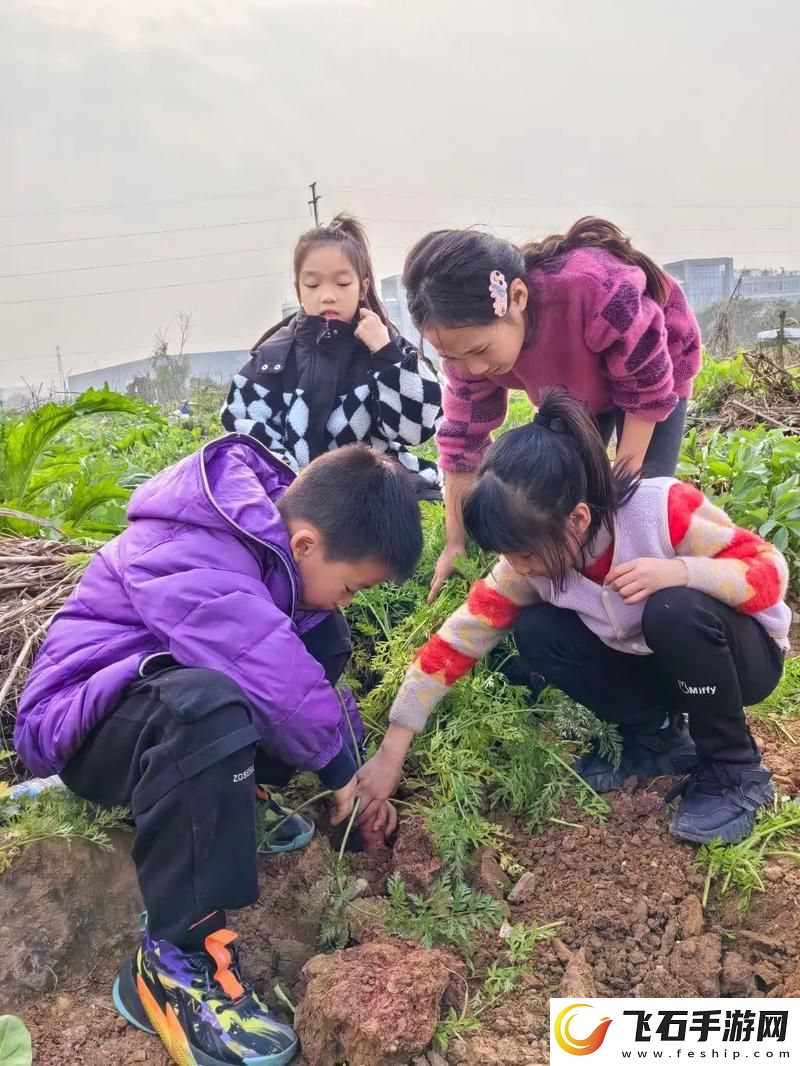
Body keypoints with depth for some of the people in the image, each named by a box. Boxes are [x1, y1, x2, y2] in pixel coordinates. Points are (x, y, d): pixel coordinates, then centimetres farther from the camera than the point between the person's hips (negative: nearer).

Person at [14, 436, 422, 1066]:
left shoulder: (267, 529, -3)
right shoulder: (192, 565, -30)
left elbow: (301, 657, 5)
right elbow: (276, 684, -31)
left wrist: (349, 763, -1)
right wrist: (342, 767, -15)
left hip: (172, 680, 9)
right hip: (83, 723, -8)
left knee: (327, 639, -4)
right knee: (208, 705, -41)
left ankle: (232, 801, -1)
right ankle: (175, 961, -29)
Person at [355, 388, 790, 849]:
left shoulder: (663, 509, -33)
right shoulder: (532, 558, -19)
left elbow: (772, 570, -23)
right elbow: (456, 641, -18)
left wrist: (682, 571, -43)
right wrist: (392, 751, -20)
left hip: (745, 652, -4)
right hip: (650, 662, 4)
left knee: (675, 609, -37)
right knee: (535, 631, -19)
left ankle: (737, 771, -12)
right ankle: (658, 738, -1)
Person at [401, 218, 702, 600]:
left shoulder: (598, 291, -46)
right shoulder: (469, 333, -29)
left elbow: (648, 392, -30)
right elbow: (463, 438, -18)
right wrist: (455, 544, -14)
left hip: (651, 371, -4)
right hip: (573, 389, 4)